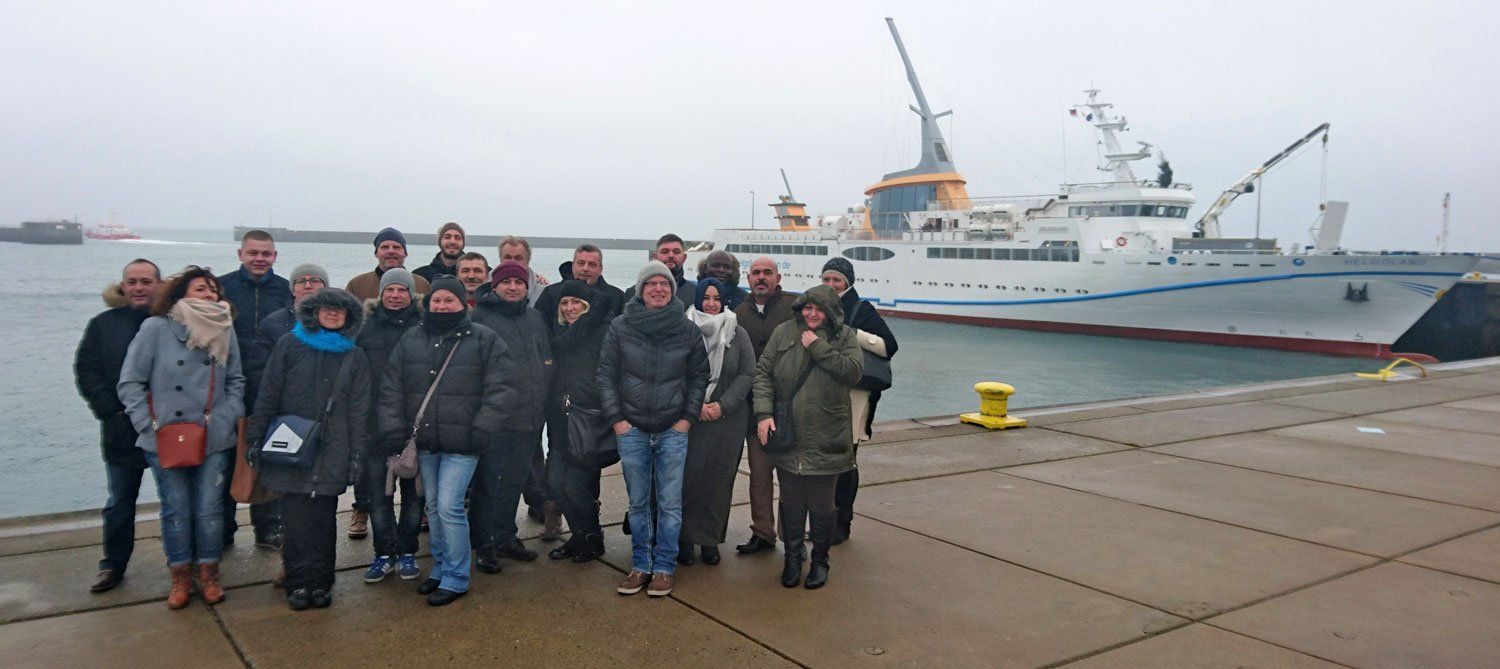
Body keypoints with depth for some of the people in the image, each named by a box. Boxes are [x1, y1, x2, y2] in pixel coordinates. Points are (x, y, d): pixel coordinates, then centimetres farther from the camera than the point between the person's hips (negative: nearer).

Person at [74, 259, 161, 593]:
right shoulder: (103, 324, 2)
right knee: (119, 503, 14)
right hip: (122, 431, 2)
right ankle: (113, 565, 29)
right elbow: (87, 372, 2)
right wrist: (112, 411, -8)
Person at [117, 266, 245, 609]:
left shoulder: (225, 330, 3)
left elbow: (235, 381, 11)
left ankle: (209, 574, 21)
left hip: (214, 441, 2)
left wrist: (227, 418, -1)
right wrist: (150, 425, -9)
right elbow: (130, 383, -3)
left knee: (209, 510, 4)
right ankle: (180, 577, 23)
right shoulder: (156, 328, -6)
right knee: (176, 511, 7)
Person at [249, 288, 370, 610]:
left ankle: (320, 584, 14)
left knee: (323, 520, 3)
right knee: (296, 520, 0)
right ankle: (299, 583, 11)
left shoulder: (355, 357, 9)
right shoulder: (289, 345, 5)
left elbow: (358, 410, 8)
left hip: (331, 453, 1)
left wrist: (356, 455, 3)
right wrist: (255, 438, 1)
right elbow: (268, 394, 5)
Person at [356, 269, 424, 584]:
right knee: (378, 490, 6)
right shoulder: (365, 326, 6)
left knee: (414, 488, 7)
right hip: (376, 423, 2)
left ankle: (407, 552, 20)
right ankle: (384, 553, 18)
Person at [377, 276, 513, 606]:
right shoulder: (411, 340, 9)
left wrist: (483, 429, -13)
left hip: (461, 443, -5)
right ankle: (441, 567, 30)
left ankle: (456, 576, 6)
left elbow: (498, 390, -6)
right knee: (433, 507, 14)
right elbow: (391, 388, 10)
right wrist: (392, 428, 1)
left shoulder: (484, 339, -2)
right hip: (424, 442, 5)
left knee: (449, 507, -9)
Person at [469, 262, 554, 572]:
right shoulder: (481, 317, -5)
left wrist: (544, 405, 17)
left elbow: (548, 358, 21)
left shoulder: (535, 318, 13)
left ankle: (505, 538, 29)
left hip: (529, 417, 6)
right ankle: (484, 546, 13)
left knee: (514, 481, 16)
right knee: (488, 482, 1)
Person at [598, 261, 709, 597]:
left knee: (670, 504, 2)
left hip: (673, 431, 0)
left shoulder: (688, 330, 1)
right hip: (632, 430, 0)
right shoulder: (620, 327, -1)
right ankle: (640, 565, 21)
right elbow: (606, 374, 3)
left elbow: (700, 376, 9)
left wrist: (688, 417, 1)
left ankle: (664, 568, 15)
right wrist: (616, 418, -3)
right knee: (638, 503, 9)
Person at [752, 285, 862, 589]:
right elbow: (763, 373, 3)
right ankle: (792, 557, 30)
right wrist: (764, 412, -8)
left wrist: (819, 347, -15)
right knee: (791, 504, 12)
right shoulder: (783, 333, 4)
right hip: (788, 439, 2)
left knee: (822, 506, 9)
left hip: (826, 442, -1)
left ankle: (820, 560, 28)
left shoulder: (844, 336, 1)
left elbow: (854, 371, -14)